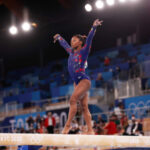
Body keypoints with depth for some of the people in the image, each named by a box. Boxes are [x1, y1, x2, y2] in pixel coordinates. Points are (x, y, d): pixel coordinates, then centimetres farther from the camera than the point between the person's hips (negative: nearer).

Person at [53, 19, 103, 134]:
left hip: (84, 80, -7)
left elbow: (89, 39, -14)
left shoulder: (84, 51, -2)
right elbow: (64, 44, 34)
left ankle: (68, 125, -22)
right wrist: (58, 37, 47)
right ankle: (90, 130, -1)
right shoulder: (71, 52, 17)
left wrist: (94, 27, -25)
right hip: (77, 82, 7)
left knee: (73, 99, -22)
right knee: (84, 107, 2)